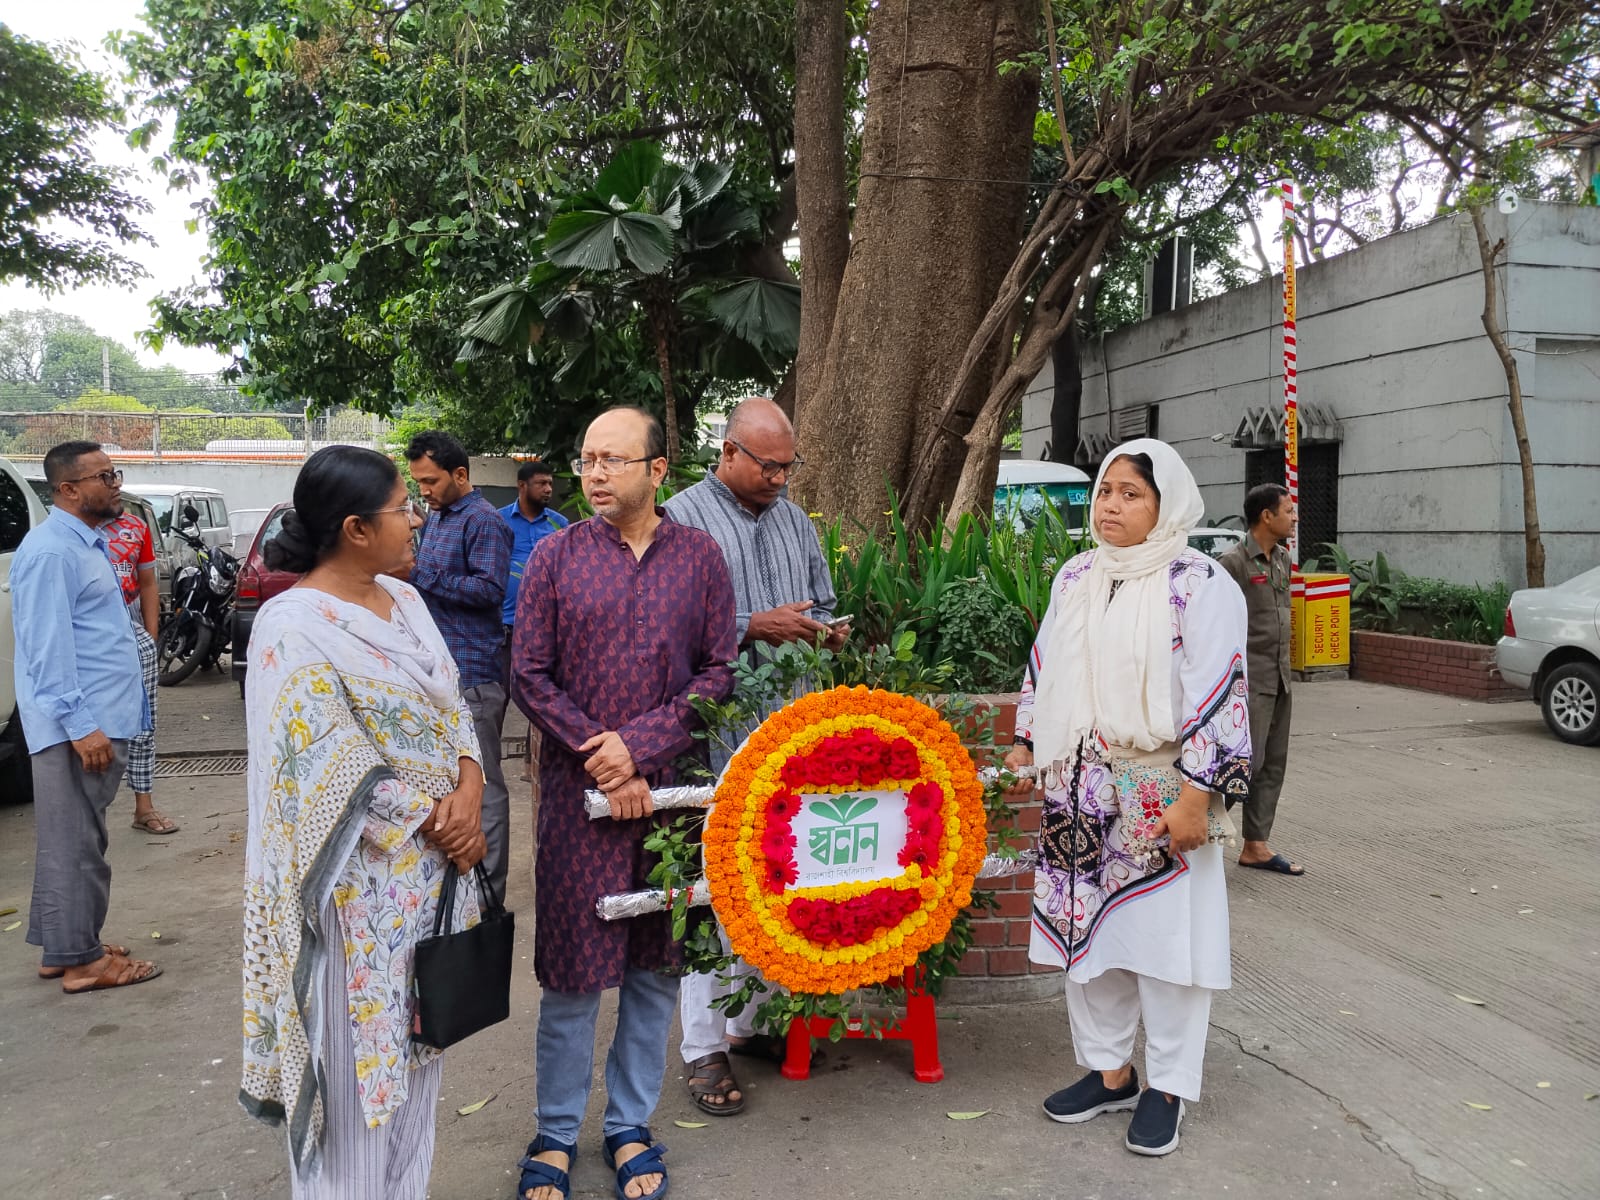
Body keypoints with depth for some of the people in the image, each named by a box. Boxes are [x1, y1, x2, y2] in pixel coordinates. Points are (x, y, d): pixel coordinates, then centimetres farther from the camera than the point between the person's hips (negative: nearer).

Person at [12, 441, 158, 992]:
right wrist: (80, 724, -23)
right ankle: (79, 959, 9)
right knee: (75, 842, 0)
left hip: (102, 719, 10)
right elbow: (47, 646, -21)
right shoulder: (50, 551, -16)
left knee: (79, 838, 17)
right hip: (78, 725, -10)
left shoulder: (87, 544, 15)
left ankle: (66, 945, 28)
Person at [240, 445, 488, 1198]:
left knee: (415, 1044, 19)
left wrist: (467, 790, -11)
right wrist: (437, 826, -13)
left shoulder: (402, 600, 6)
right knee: (359, 1056, 6)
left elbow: (452, 703, 7)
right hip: (362, 879, -7)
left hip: (433, 867, 8)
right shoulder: (293, 628, -18)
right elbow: (335, 771, -20)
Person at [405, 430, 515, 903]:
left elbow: (490, 588, -22)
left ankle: (489, 894, 6)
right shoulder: (435, 517, 17)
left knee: (481, 784, -2)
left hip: (472, 671, -9)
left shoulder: (484, 521, -12)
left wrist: (420, 575, -20)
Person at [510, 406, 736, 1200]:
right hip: (578, 788, -1)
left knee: (655, 964, 11)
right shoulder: (555, 556, 0)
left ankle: (630, 1127, 28)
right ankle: (557, 1134, 24)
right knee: (572, 967, 6)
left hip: (672, 786, 1)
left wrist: (638, 747, -12)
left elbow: (720, 671, -1)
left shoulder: (699, 556, 2)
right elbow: (528, 676, -2)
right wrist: (600, 760, -10)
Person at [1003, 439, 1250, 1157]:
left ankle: (1167, 1090, 20)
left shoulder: (1199, 584, -9)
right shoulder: (1074, 579, 10)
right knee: (1085, 928, 12)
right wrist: (1027, 745, 19)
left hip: (1162, 796, -6)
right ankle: (1109, 1071, 29)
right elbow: (1043, 668, 20)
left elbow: (1218, 694, -13)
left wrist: (1196, 795, -16)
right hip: (1080, 793, 6)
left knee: (1164, 935, 3)